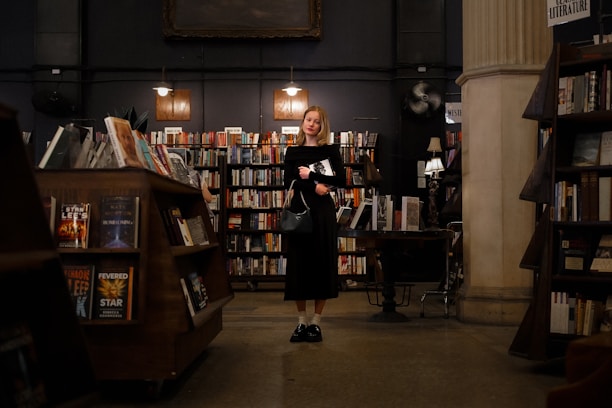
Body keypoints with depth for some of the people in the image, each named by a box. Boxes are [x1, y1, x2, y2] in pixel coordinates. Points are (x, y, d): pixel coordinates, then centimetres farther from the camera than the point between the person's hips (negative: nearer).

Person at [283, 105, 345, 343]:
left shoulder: (330, 150, 5)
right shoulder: (293, 151, 9)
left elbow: (341, 181, -7)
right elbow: (288, 182, -4)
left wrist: (311, 175, -11)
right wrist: (314, 186, -15)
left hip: (323, 212, -1)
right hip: (299, 211, 1)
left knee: (322, 264, 0)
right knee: (298, 265, 2)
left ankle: (316, 323, 10)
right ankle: (301, 322, 12)